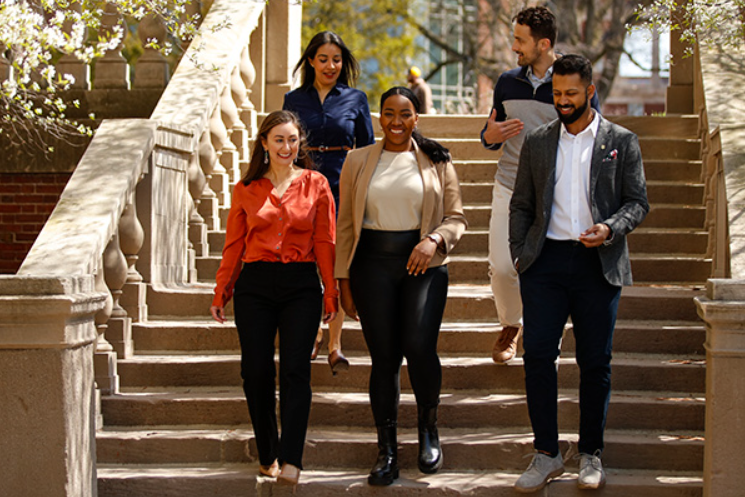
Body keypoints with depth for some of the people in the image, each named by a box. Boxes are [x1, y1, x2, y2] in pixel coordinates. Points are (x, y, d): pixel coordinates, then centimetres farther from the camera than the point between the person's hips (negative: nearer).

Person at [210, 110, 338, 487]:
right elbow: (233, 245, 11)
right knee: (256, 372, 1)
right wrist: (220, 293, 10)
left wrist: (330, 293, 2)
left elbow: (325, 243, 5)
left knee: (295, 370, -9)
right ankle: (267, 455, 14)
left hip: (301, 285, -1)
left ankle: (291, 460, -10)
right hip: (255, 284, 2)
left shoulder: (315, 184, 6)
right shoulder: (246, 190, 9)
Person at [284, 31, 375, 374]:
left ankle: (335, 345, 5)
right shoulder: (294, 100, 8)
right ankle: (312, 331, 21)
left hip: (344, 189, -1)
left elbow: (368, 150, 8)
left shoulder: (356, 99, 6)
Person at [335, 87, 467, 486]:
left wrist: (434, 240, -14)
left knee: (419, 347, -15)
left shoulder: (437, 162, 7)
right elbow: (346, 224, 10)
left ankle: (428, 427, 13)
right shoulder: (358, 161, 9)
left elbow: (456, 217, 7)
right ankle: (387, 451, 11)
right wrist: (343, 278, 6)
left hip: (423, 263, -1)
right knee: (383, 357, 1)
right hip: (373, 263, 1)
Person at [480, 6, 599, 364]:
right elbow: (492, 133, 18)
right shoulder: (507, 83, 7)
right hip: (509, 189, 3)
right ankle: (510, 326, 24)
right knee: (501, 267, -2)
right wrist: (489, 136, -6)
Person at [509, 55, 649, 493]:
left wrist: (609, 229, -14)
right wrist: (519, 254, 3)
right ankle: (547, 454, 3)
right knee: (537, 355, -6)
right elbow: (522, 204, 15)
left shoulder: (622, 142, 7)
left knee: (595, 362, 3)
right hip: (546, 260, 2)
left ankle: (592, 454, 15)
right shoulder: (537, 142, 12)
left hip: (598, 263, -1)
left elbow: (638, 202, 4)